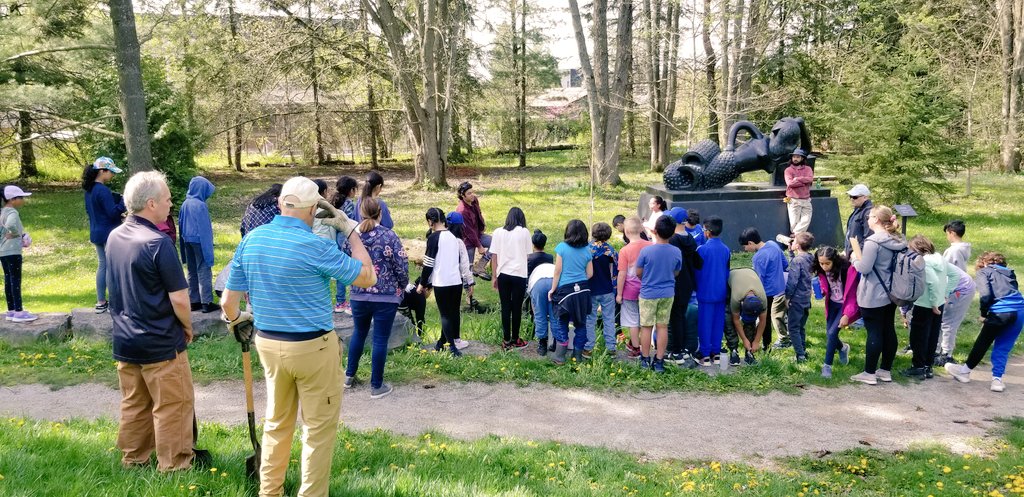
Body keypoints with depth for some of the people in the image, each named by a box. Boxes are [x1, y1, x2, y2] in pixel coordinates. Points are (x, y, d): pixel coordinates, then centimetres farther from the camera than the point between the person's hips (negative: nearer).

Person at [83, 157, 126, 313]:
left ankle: (101, 302, 18)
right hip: (109, 234, -9)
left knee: (103, 265, 15)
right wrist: (124, 201, -15)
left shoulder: (89, 190, 9)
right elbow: (113, 213, -20)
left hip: (96, 234, 9)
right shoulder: (103, 191, -19)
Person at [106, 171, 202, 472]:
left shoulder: (114, 237, 3)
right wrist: (188, 328, -3)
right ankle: (173, 466, 13)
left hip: (124, 341, 8)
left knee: (134, 404, 19)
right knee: (173, 406, 5)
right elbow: (179, 299, -20)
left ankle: (132, 460, 30)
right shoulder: (157, 243, -21)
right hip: (161, 343, -8)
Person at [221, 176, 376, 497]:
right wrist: (350, 230, -1)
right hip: (313, 348, -6)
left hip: (268, 344, 6)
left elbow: (229, 299, 6)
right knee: (319, 429, 8)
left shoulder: (250, 241, 0)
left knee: (277, 423, 22)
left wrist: (234, 319, 29)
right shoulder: (315, 246, -18)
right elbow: (368, 278, -9)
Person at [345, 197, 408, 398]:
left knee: (359, 333, 23)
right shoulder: (389, 236, -12)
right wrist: (402, 287, 7)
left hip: (358, 295, 4)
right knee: (380, 339, 4)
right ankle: (376, 386, 12)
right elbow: (402, 267, -11)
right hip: (386, 297, -4)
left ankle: (349, 375, 34)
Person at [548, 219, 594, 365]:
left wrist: (553, 289, 4)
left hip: (566, 290, -3)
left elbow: (557, 271, -5)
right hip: (583, 290, 3)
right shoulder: (587, 250, 3)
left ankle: (560, 357, 5)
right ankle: (578, 355, 18)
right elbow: (590, 274, 6)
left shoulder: (562, 247, -6)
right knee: (581, 323, 11)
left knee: (562, 324, 5)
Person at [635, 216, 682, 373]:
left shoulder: (646, 251, -18)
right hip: (667, 294, 3)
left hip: (648, 294, -2)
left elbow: (638, 273, -6)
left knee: (646, 327, 10)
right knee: (663, 327, 10)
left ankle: (645, 359, 20)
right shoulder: (677, 252, -9)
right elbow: (676, 273, 6)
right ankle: (659, 361, 14)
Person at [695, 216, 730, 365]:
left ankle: (705, 355, 5)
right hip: (721, 292, 5)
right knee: (718, 322, 11)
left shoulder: (702, 249, -14)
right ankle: (716, 353, 16)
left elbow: (697, 271, -6)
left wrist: (696, 287, 8)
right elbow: (727, 272, 10)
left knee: (705, 323, 2)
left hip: (706, 293, -5)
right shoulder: (726, 250, 2)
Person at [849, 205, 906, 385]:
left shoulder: (873, 242, -20)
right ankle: (886, 370, 22)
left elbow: (864, 268, -19)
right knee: (889, 331, 13)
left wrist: (855, 257, -1)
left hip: (873, 296, -8)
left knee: (874, 333, -1)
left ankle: (869, 373, 7)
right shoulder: (896, 240, 6)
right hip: (890, 294, 8)